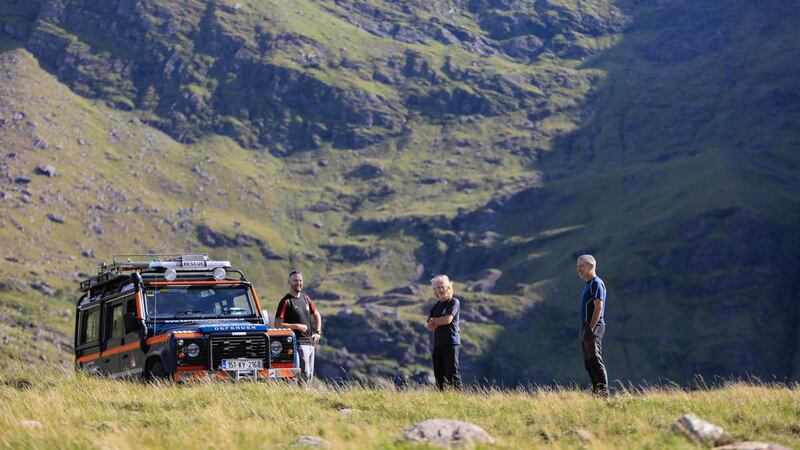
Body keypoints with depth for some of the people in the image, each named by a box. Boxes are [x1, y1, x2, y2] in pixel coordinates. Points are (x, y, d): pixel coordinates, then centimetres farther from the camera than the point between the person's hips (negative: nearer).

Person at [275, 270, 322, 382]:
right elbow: (278, 324, -13)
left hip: (310, 342, 8)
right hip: (299, 343, -8)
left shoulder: (306, 299, 13)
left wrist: (318, 333, 15)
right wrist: (297, 326, -16)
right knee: (305, 374, -16)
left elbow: (316, 315, 28)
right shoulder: (286, 301, -8)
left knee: (310, 376, 9)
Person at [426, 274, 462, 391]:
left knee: (452, 373, -11)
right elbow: (430, 327, 9)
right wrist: (441, 321, -9)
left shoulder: (454, 302, -1)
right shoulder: (436, 306, 16)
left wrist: (434, 320, 2)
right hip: (438, 344, 6)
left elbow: (448, 319, -14)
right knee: (439, 375, 5)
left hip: (451, 343, -6)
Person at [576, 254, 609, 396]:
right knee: (588, 363, 10)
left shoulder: (596, 283, -11)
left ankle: (603, 391, -14)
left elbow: (598, 307, -19)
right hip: (586, 327, 10)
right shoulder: (587, 284, 19)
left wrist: (591, 328, -22)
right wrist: (584, 330, 18)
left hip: (593, 327, -10)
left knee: (595, 361, -14)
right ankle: (596, 392, 13)